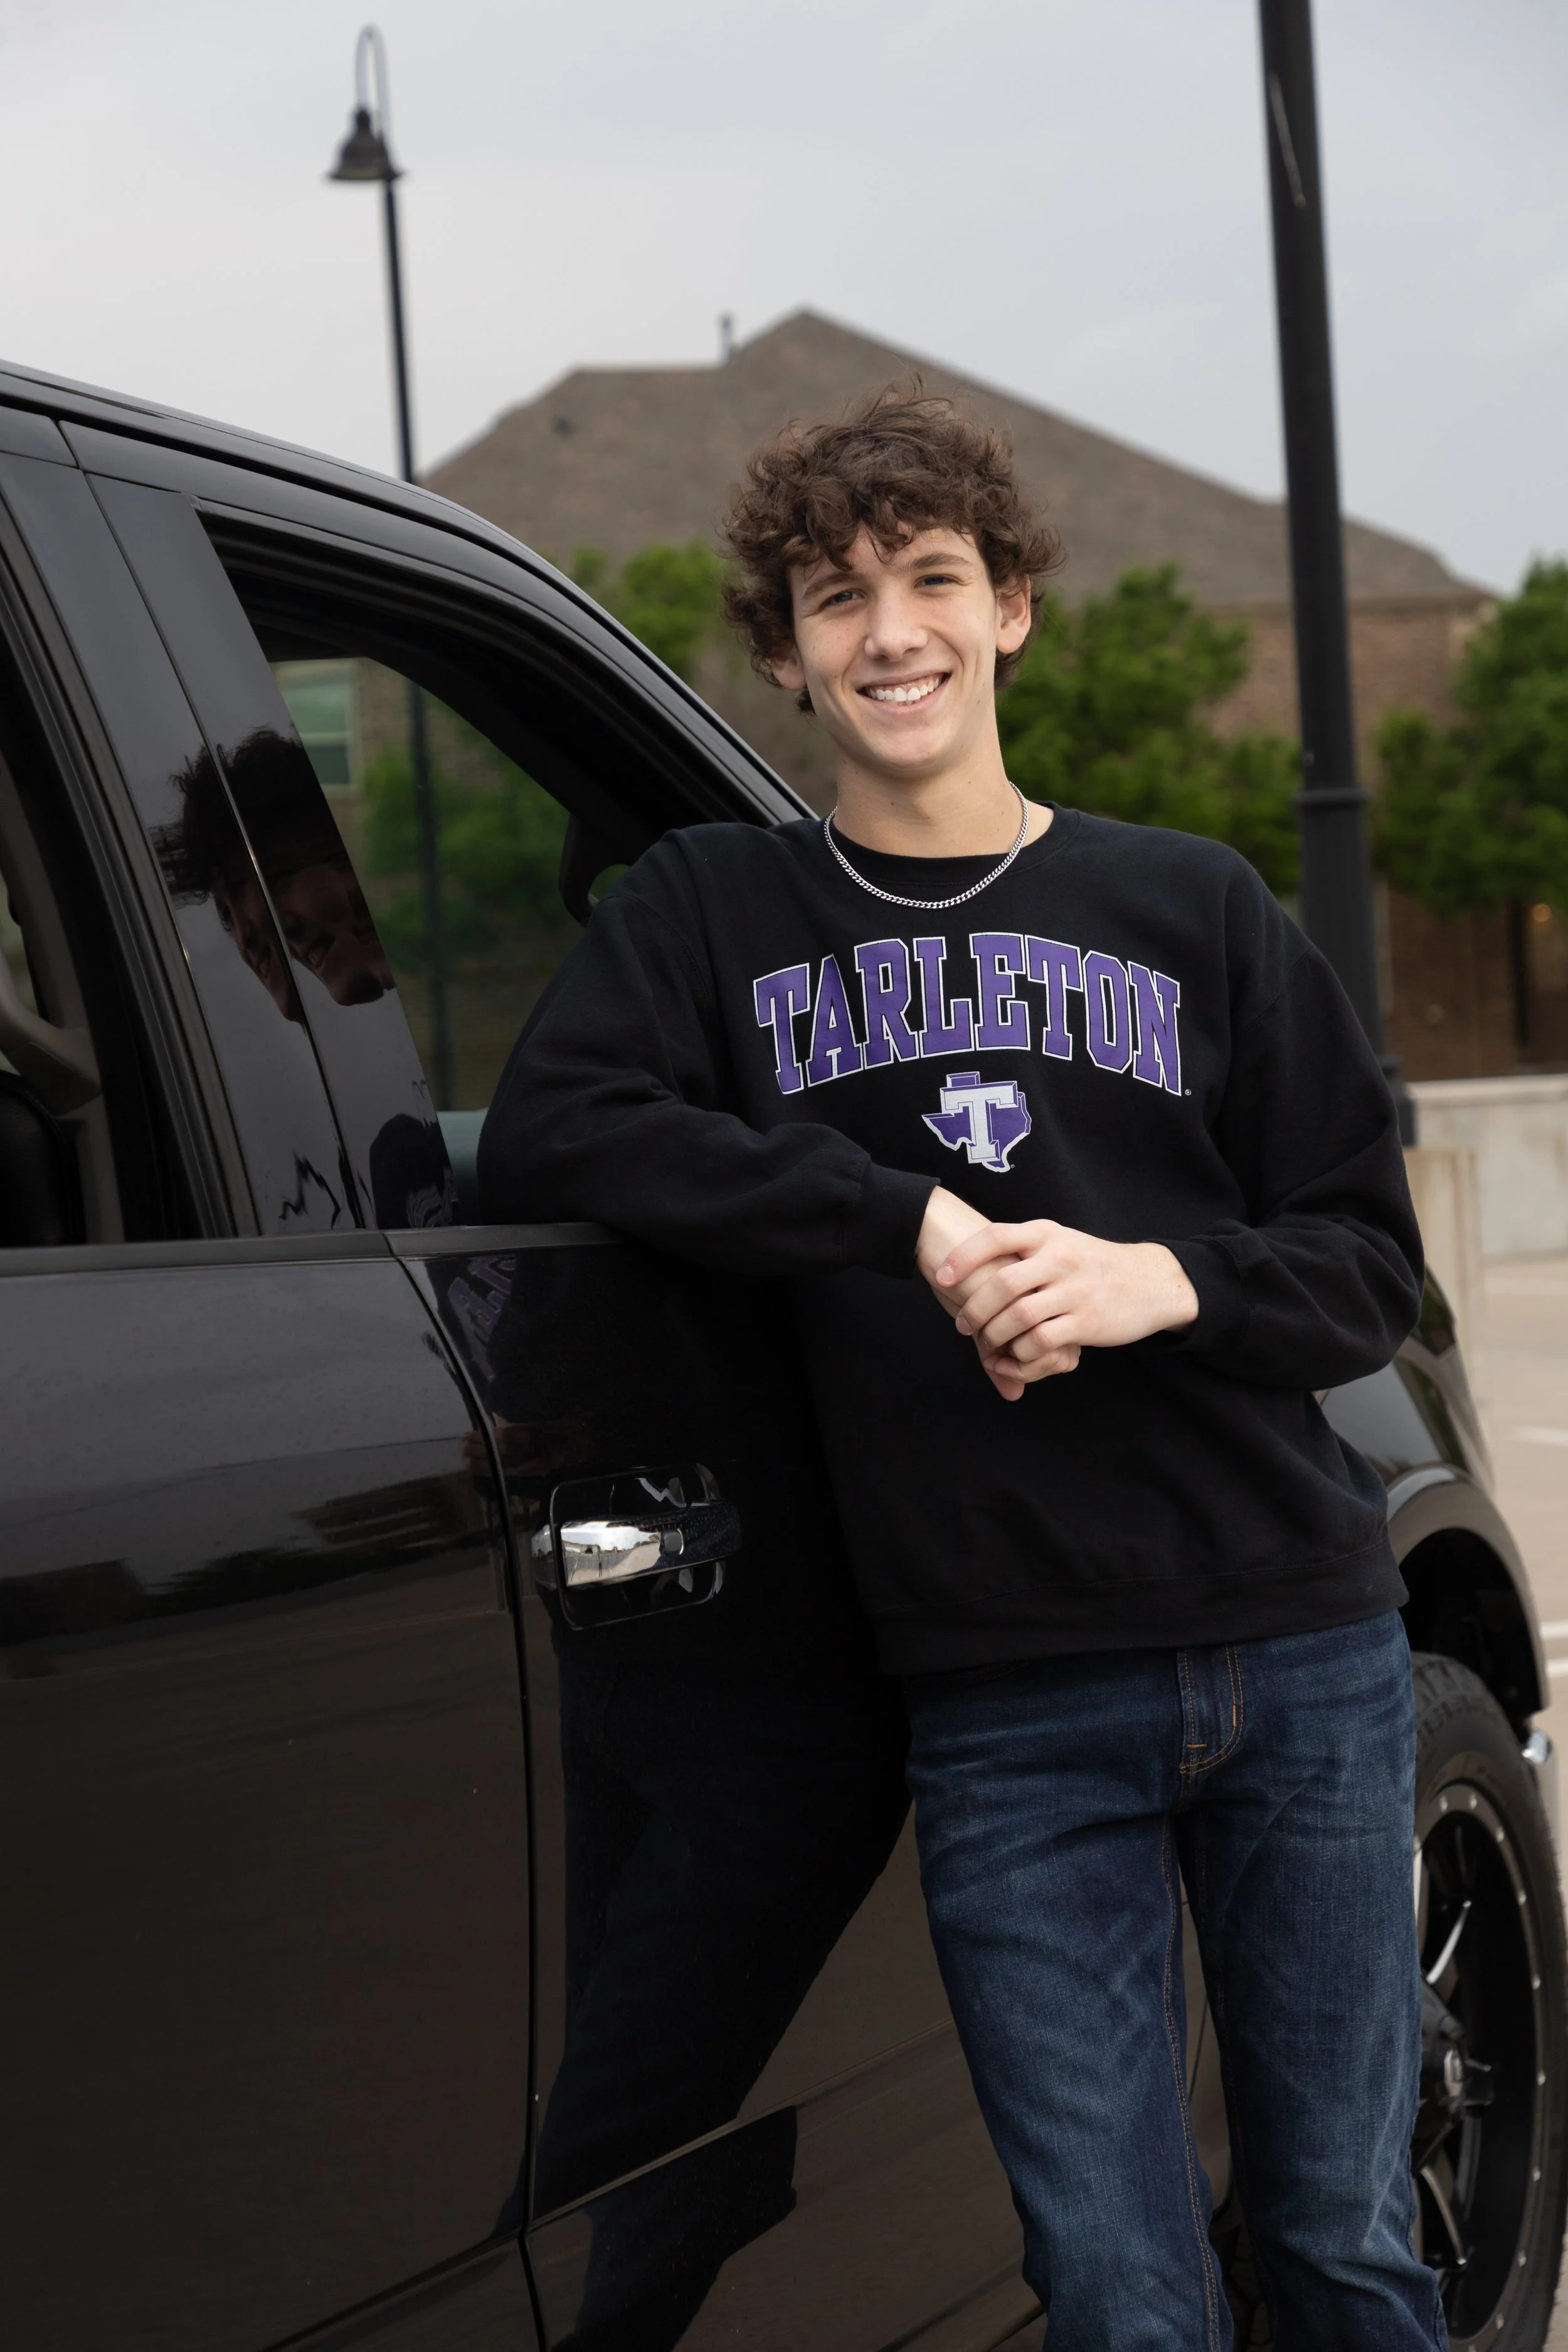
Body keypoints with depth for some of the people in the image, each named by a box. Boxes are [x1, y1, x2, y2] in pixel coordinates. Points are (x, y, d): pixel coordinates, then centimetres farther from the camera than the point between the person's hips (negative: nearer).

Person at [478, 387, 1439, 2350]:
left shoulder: (1193, 911, 10)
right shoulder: (716, 912, 7)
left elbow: (1369, 1268, 9)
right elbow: (544, 1142, -10)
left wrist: (1161, 1283, -12)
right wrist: (909, 1222, -16)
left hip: (1302, 1660, 2)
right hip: (1009, 1709, -1)